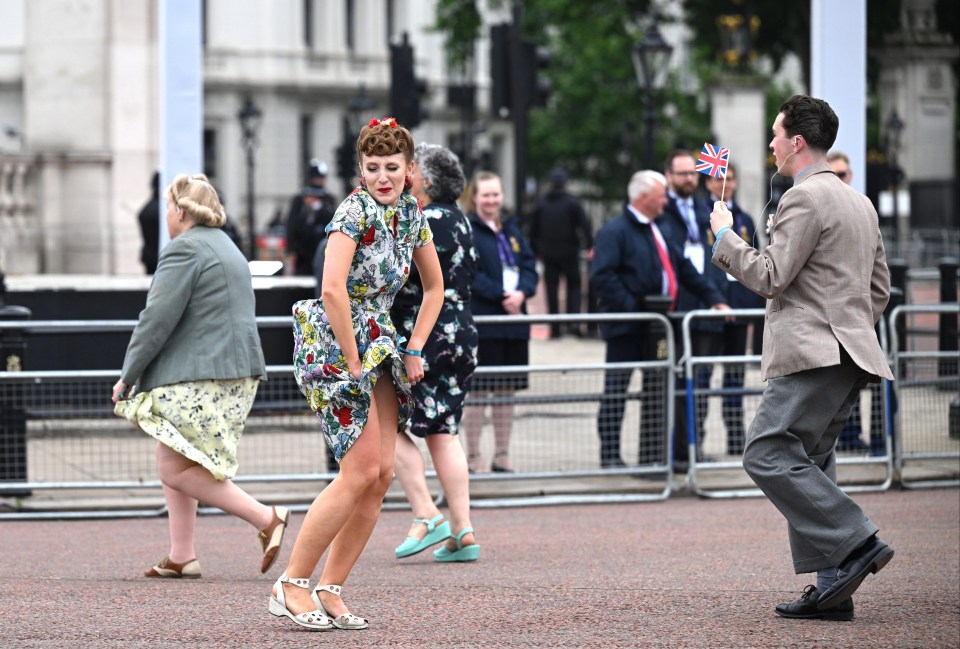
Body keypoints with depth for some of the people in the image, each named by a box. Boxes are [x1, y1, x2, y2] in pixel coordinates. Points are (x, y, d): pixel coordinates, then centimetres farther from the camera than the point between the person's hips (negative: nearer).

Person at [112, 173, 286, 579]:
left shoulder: (184, 249, -10)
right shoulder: (227, 248, 21)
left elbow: (158, 319, -15)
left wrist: (127, 376, -7)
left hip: (196, 378, -10)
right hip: (238, 374, 10)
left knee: (176, 470, -10)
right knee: (173, 463, 15)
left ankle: (266, 519, -15)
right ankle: (181, 557, 11)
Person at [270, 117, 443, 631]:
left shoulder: (411, 213, 8)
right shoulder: (356, 209, -16)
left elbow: (434, 287, 22)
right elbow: (333, 290, -25)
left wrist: (414, 350, 13)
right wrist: (354, 362, -20)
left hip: (378, 347, 8)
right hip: (333, 344, -8)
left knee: (382, 474, 0)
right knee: (361, 470, -14)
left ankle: (330, 591, 5)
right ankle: (291, 585, -6)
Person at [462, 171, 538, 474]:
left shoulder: (512, 230, 16)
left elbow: (529, 265, 9)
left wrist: (521, 293, -11)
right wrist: (501, 296, -19)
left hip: (515, 320, 6)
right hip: (481, 321, -6)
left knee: (507, 390, 9)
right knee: (478, 390, -3)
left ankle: (502, 456, 15)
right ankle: (473, 457, 2)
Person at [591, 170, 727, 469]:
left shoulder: (657, 232, 17)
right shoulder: (615, 231, -11)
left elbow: (685, 269, 22)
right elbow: (601, 276, -21)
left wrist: (714, 299, 16)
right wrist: (630, 307, -24)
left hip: (655, 326, 8)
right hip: (626, 328, -8)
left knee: (657, 391, 10)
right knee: (616, 390, -2)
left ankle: (653, 454, 16)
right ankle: (610, 454, 2)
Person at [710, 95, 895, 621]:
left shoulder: (805, 198, -10)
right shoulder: (860, 203, 21)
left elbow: (771, 277, -14)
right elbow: (880, 287, 24)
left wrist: (724, 236, -1)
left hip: (811, 356, -10)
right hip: (848, 355, 10)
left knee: (768, 455, -14)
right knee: (806, 463, 9)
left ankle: (856, 544, -21)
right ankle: (833, 587, 3)